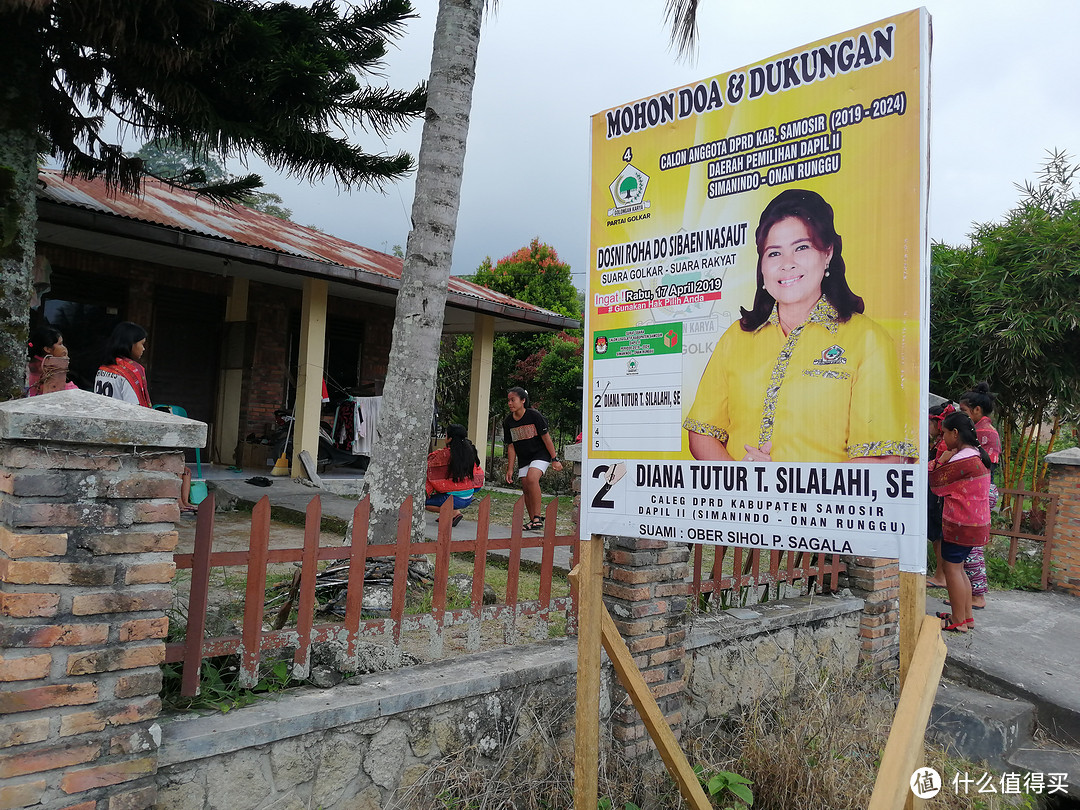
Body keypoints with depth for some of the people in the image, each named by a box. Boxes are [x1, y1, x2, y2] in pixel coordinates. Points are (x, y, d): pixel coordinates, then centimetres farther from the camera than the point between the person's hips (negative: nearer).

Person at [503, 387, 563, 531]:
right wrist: (510, 469, 3)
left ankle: (537, 518, -23)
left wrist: (554, 460, -10)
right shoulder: (508, 422, -2)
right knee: (526, 488, 0)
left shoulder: (534, 415, -16)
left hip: (541, 454, -6)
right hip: (523, 458, 6)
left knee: (531, 478, -27)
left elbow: (546, 437, -11)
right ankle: (532, 520, 14)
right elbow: (511, 447, 5)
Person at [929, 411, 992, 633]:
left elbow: (936, 484, -13)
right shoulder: (977, 455, 12)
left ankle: (958, 621, 6)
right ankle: (967, 616, 24)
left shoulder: (962, 459, -21)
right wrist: (943, 462, 4)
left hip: (960, 523, -10)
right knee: (957, 568, 17)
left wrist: (941, 461, -2)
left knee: (951, 568, -1)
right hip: (975, 522, 10)